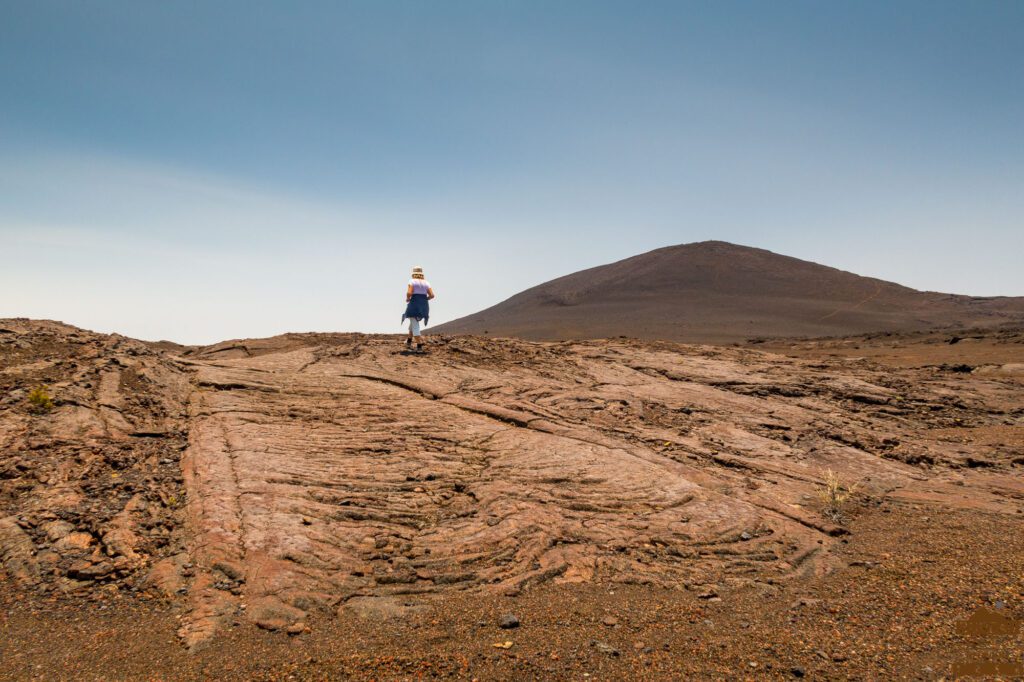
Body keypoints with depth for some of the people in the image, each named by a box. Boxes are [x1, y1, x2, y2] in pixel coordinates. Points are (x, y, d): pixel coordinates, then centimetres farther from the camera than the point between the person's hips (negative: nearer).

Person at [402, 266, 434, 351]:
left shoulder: (412, 281, -2)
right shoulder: (426, 283, 9)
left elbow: (409, 293, -17)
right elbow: (432, 295, 0)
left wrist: (407, 299, 3)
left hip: (414, 304, -5)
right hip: (424, 306, 5)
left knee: (415, 326, -1)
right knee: (413, 322, 26)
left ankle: (419, 345, -8)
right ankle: (409, 341, 31)